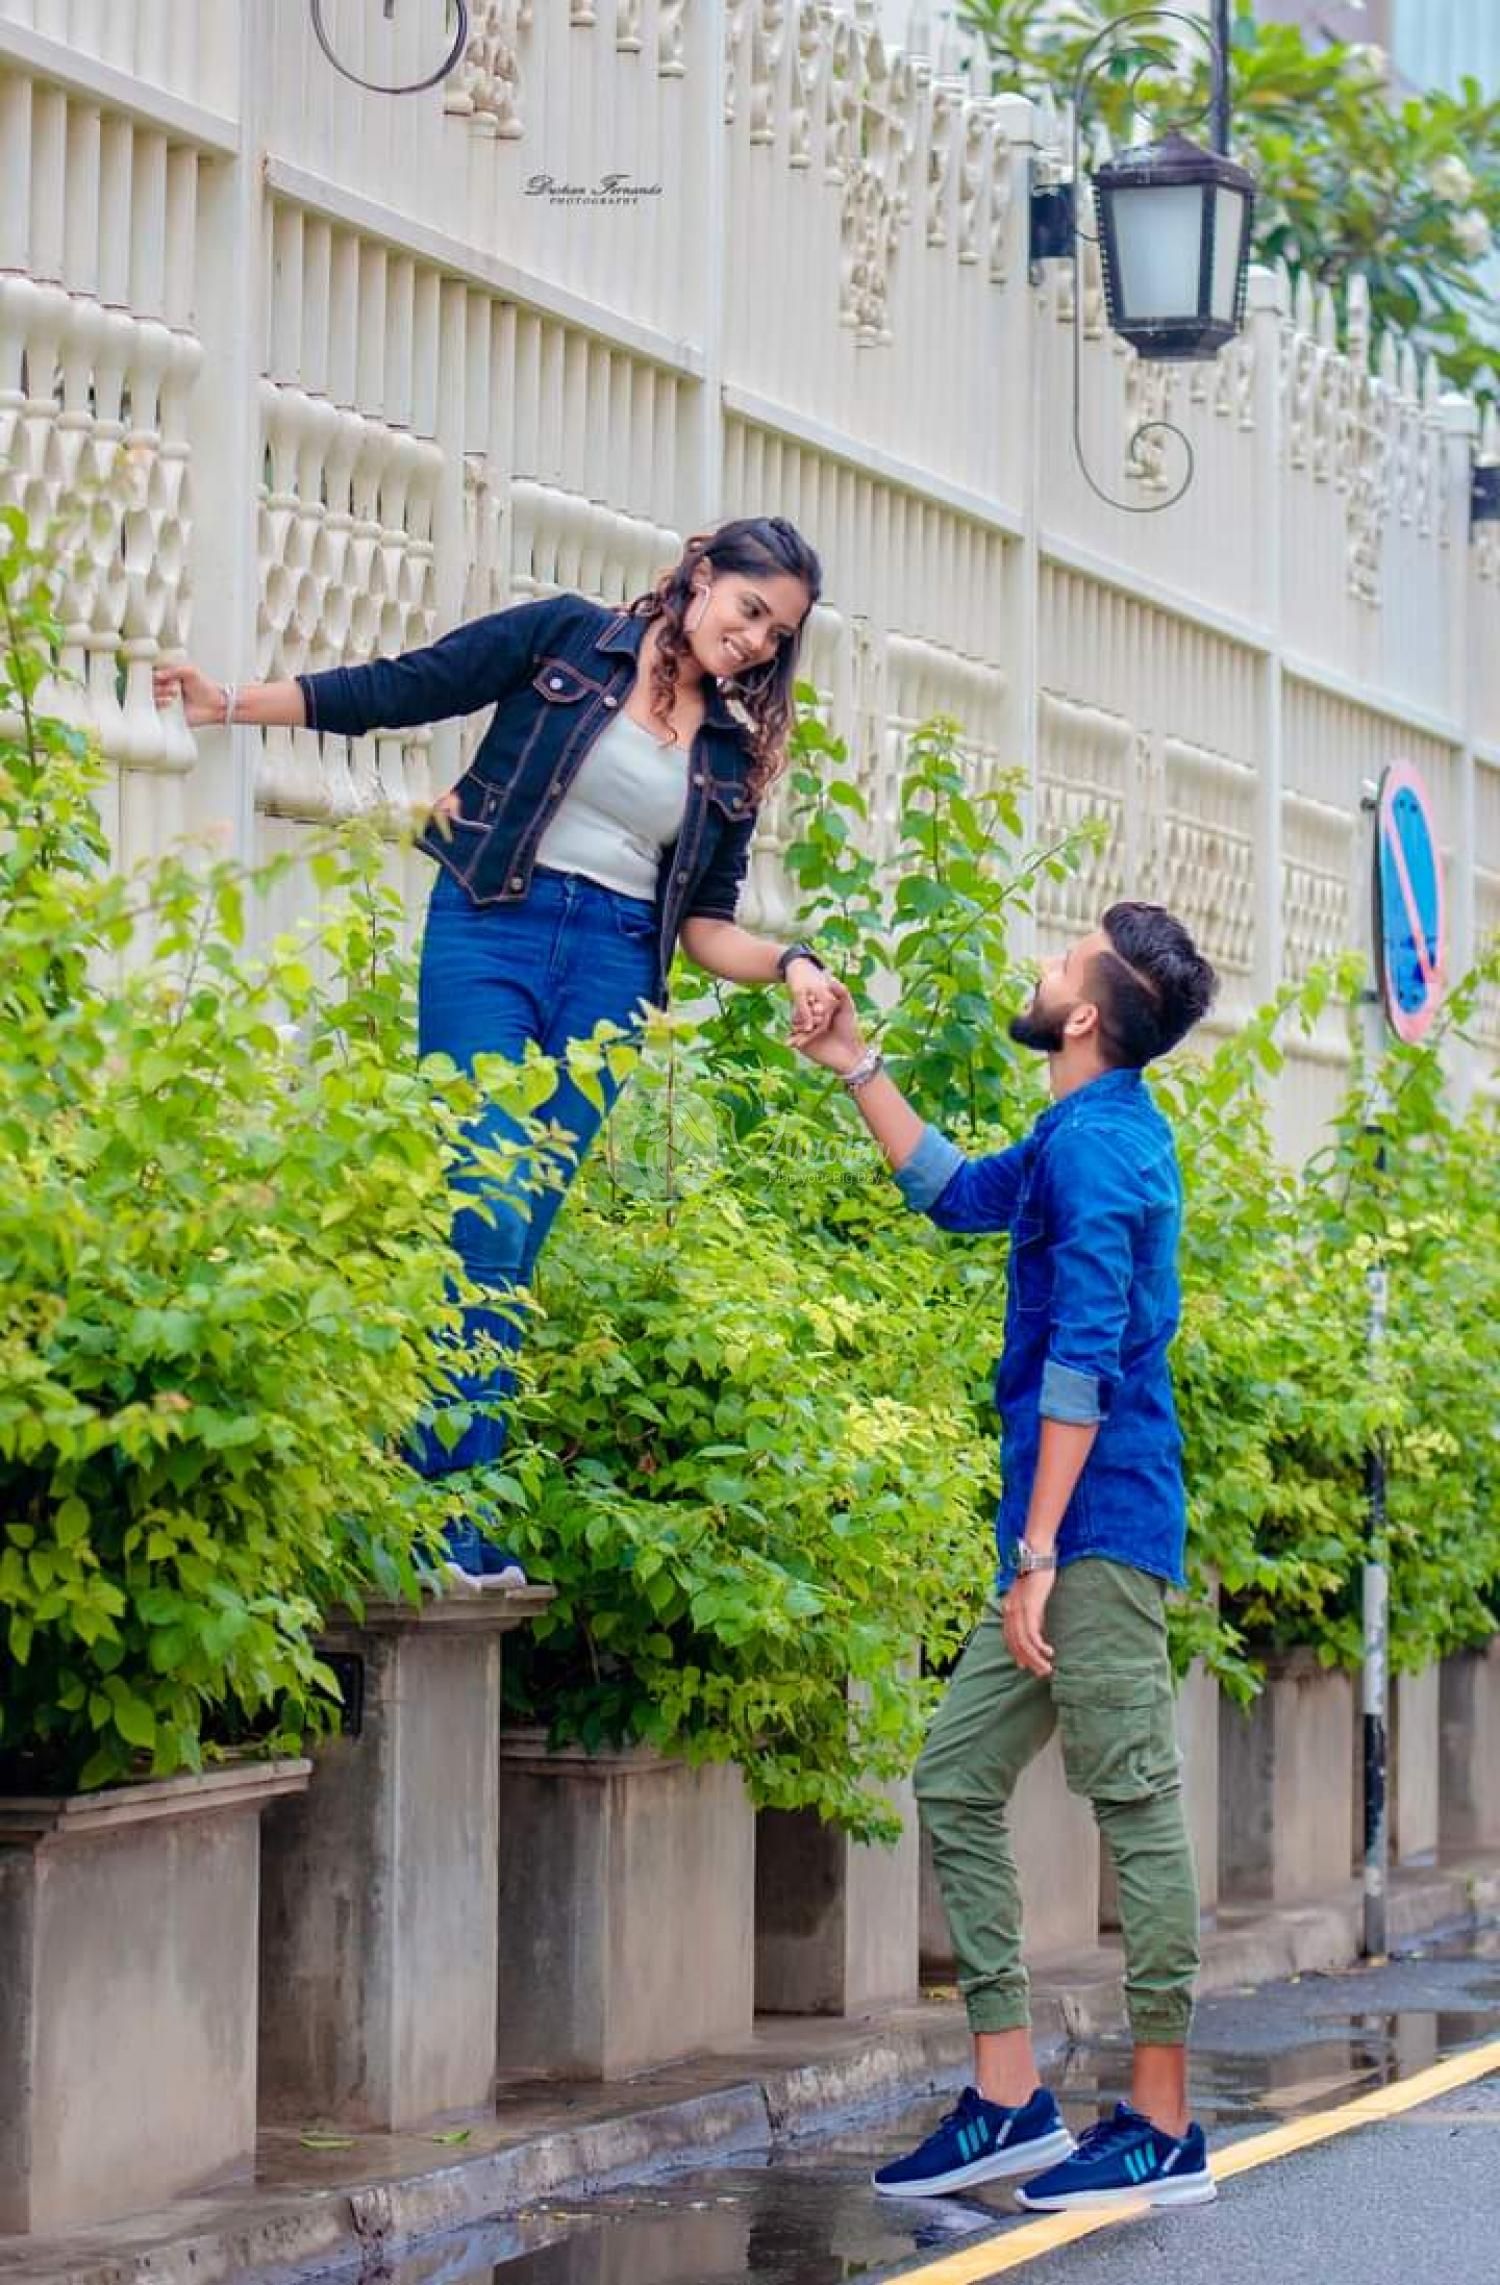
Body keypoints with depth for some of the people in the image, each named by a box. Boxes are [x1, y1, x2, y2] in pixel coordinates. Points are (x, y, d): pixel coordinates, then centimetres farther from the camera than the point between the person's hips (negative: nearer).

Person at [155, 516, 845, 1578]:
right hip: (493, 932, -3)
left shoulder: (733, 756, 16)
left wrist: (790, 964, -5)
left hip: (611, 976, 4)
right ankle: (454, 1502, -16)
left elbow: (705, 922, 15)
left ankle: (464, 1520, -2)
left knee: (519, 1236, -1)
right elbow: (396, 692, 3)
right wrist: (231, 702, -4)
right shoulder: (569, 638, 5)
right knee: (489, 1206, -17)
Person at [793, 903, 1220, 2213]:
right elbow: (956, 1192, 38)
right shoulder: (1091, 1136, 18)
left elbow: (1086, 1360, -20)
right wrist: (856, 1068, 35)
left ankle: (1164, 2128, -3)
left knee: (1137, 1807, -6)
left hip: (1099, 1535, -10)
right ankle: (1009, 2102, 10)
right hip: (1068, 1545, 10)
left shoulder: (1095, 1146, -13)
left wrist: (1038, 1550, -21)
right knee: (956, 1781, 10)